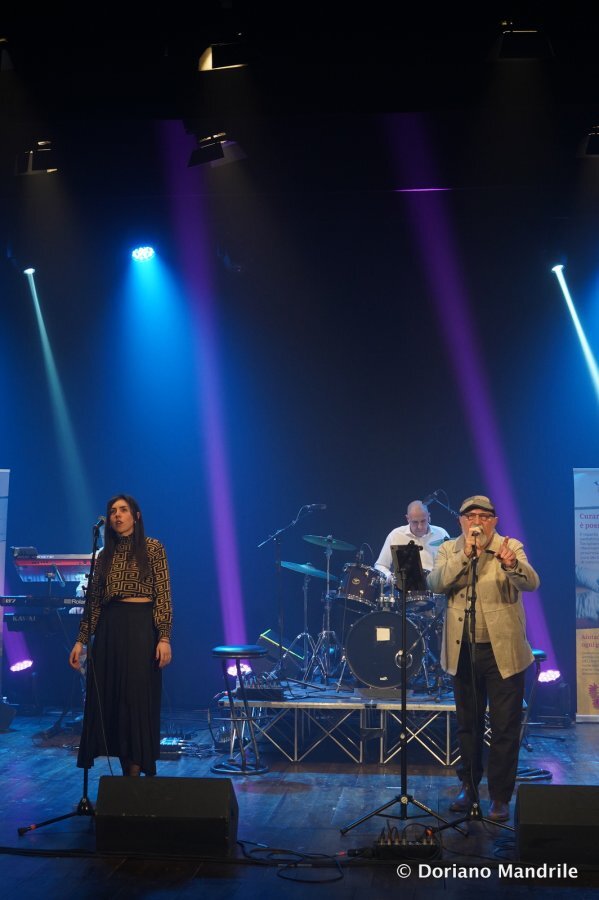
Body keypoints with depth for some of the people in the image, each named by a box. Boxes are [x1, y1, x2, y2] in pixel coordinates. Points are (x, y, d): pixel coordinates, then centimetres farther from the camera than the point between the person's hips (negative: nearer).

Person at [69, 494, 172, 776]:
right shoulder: (105, 555, 12)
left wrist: (164, 638, -14)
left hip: (141, 627, -5)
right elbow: (93, 602, 12)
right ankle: (126, 772, 16)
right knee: (110, 702, 5)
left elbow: (164, 596, -6)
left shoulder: (153, 548, -1)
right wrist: (81, 641, 6)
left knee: (138, 700, -4)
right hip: (108, 629, 5)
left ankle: (135, 776, 3)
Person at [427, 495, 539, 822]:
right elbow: (436, 583, -14)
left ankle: (500, 797, 12)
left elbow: (531, 583, -21)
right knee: (468, 724, 15)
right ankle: (469, 787, 30)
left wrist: (511, 565, -41)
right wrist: (465, 555, -23)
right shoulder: (449, 550, 3)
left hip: (503, 651, -2)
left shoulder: (511, 548, -4)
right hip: (462, 651, 3)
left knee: (505, 727, 1)